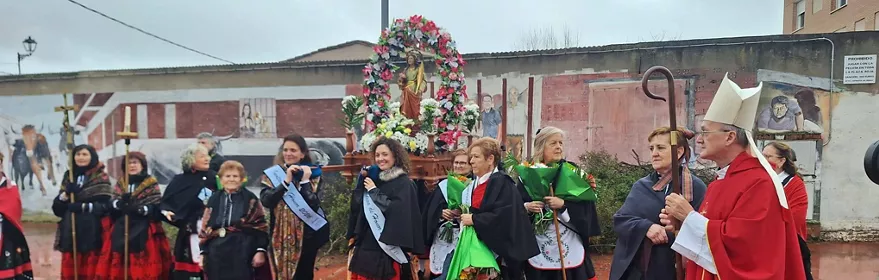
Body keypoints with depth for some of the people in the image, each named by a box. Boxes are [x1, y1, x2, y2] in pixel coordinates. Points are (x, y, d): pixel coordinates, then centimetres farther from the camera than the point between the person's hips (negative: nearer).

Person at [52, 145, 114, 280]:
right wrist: (65, 194, -9)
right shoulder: (68, 177, 14)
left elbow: (106, 205, -7)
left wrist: (83, 206, -19)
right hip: (70, 231, 4)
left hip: (93, 232, -4)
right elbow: (57, 208, 9)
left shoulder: (101, 178, 2)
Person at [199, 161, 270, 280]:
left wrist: (260, 250, -10)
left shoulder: (250, 199, 2)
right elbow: (205, 228, 12)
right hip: (217, 254, 3)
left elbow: (260, 226, -2)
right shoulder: (214, 200, 11)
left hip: (242, 255, -3)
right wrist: (203, 252, 6)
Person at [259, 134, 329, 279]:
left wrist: (304, 181, -15)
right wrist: (286, 180, -16)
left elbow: (313, 205, -12)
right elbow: (265, 200, -12)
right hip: (280, 237, 1)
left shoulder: (313, 174, 0)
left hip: (305, 236, -1)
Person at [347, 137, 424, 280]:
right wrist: (362, 179, -5)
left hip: (388, 247, -6)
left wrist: (374, 191, -12)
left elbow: (397, 210, -20)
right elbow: (356, 205, 6)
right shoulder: (374, 178, 11)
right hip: (367, 244, 6)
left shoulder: (404, 183, -7)